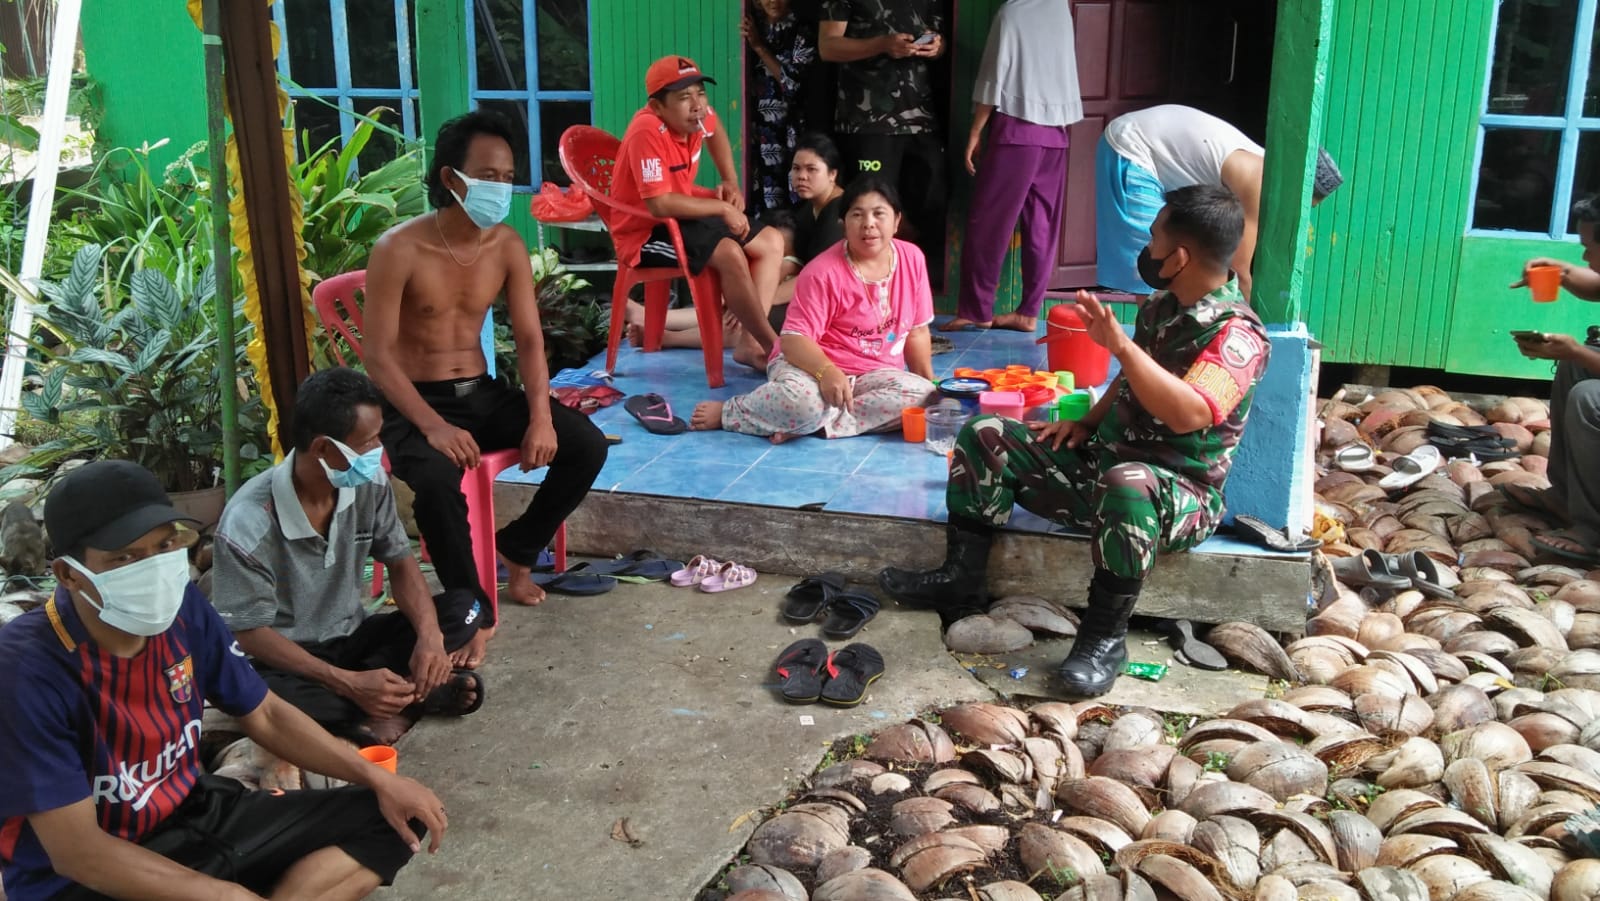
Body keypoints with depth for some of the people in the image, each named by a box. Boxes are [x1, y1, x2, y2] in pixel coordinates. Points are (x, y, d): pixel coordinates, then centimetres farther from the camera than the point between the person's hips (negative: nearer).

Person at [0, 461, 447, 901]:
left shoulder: (182, 608, -7)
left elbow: (265, 715, 7)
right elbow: (77, 851, -23)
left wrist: (379, 779, -3)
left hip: (193, 815, 7)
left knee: (391, 819, -2)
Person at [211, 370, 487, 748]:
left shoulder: (368, 483, -13)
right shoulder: (248, 524, -27)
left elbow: (400, 562, -2)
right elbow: (252, 632, -22)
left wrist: (430, 635, -22)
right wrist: (349, 683, -33)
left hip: (353, 639, 5)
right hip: (288, 659, -5)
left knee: (463, 607, -12)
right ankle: (419, 693, -22)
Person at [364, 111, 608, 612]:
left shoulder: (508, 246, -1)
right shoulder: (399, 250, -17)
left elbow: (529, 340, 0)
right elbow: (378, 356, -17)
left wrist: (541, 416, -17)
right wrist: (433, 426, -31)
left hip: (482, 393, 5)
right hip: (414, 401, -5)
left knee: (586, 444, -11)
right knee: (437, 477, -36)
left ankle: (518, 548, 11)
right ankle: (469, 605, -15)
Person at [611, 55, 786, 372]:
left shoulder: (696, 117, -4)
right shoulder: (649, 131, -27)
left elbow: (715, 132, 23)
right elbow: (660, 204, -33)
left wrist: (731, 183, 9)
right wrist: (723, 208, -21)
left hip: (681, 216, 9)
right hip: (646, 233, -9)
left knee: (772, 243, 4)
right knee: (730, 253, -31)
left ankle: (749, 342, -6)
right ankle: (772, 346, -17)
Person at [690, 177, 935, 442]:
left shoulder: (912, 259, 1)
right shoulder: (823, 272, -14)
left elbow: (917, 331, 10)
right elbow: (794, 338, -20)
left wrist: (932, 386, 6)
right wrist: (826, 371, -38)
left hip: (871, 375, 5)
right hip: (813, 365, -5)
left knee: (922, 393, -27)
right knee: (802, 402, -40)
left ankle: (813, 424, -26)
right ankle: (727, 412, -9)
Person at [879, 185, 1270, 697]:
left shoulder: (1236, 333, -18)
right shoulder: (1161, 306, 8)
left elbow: (1187, 413, -36)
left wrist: (1119, 344, -41)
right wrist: (1088, 422, 7)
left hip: (1179, 494, -8)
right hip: (1101, 462, 8)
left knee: (1127, 483, -43)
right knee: (985, 438, 0)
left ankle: (1105, 637, -24)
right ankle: (960, 582, 4)